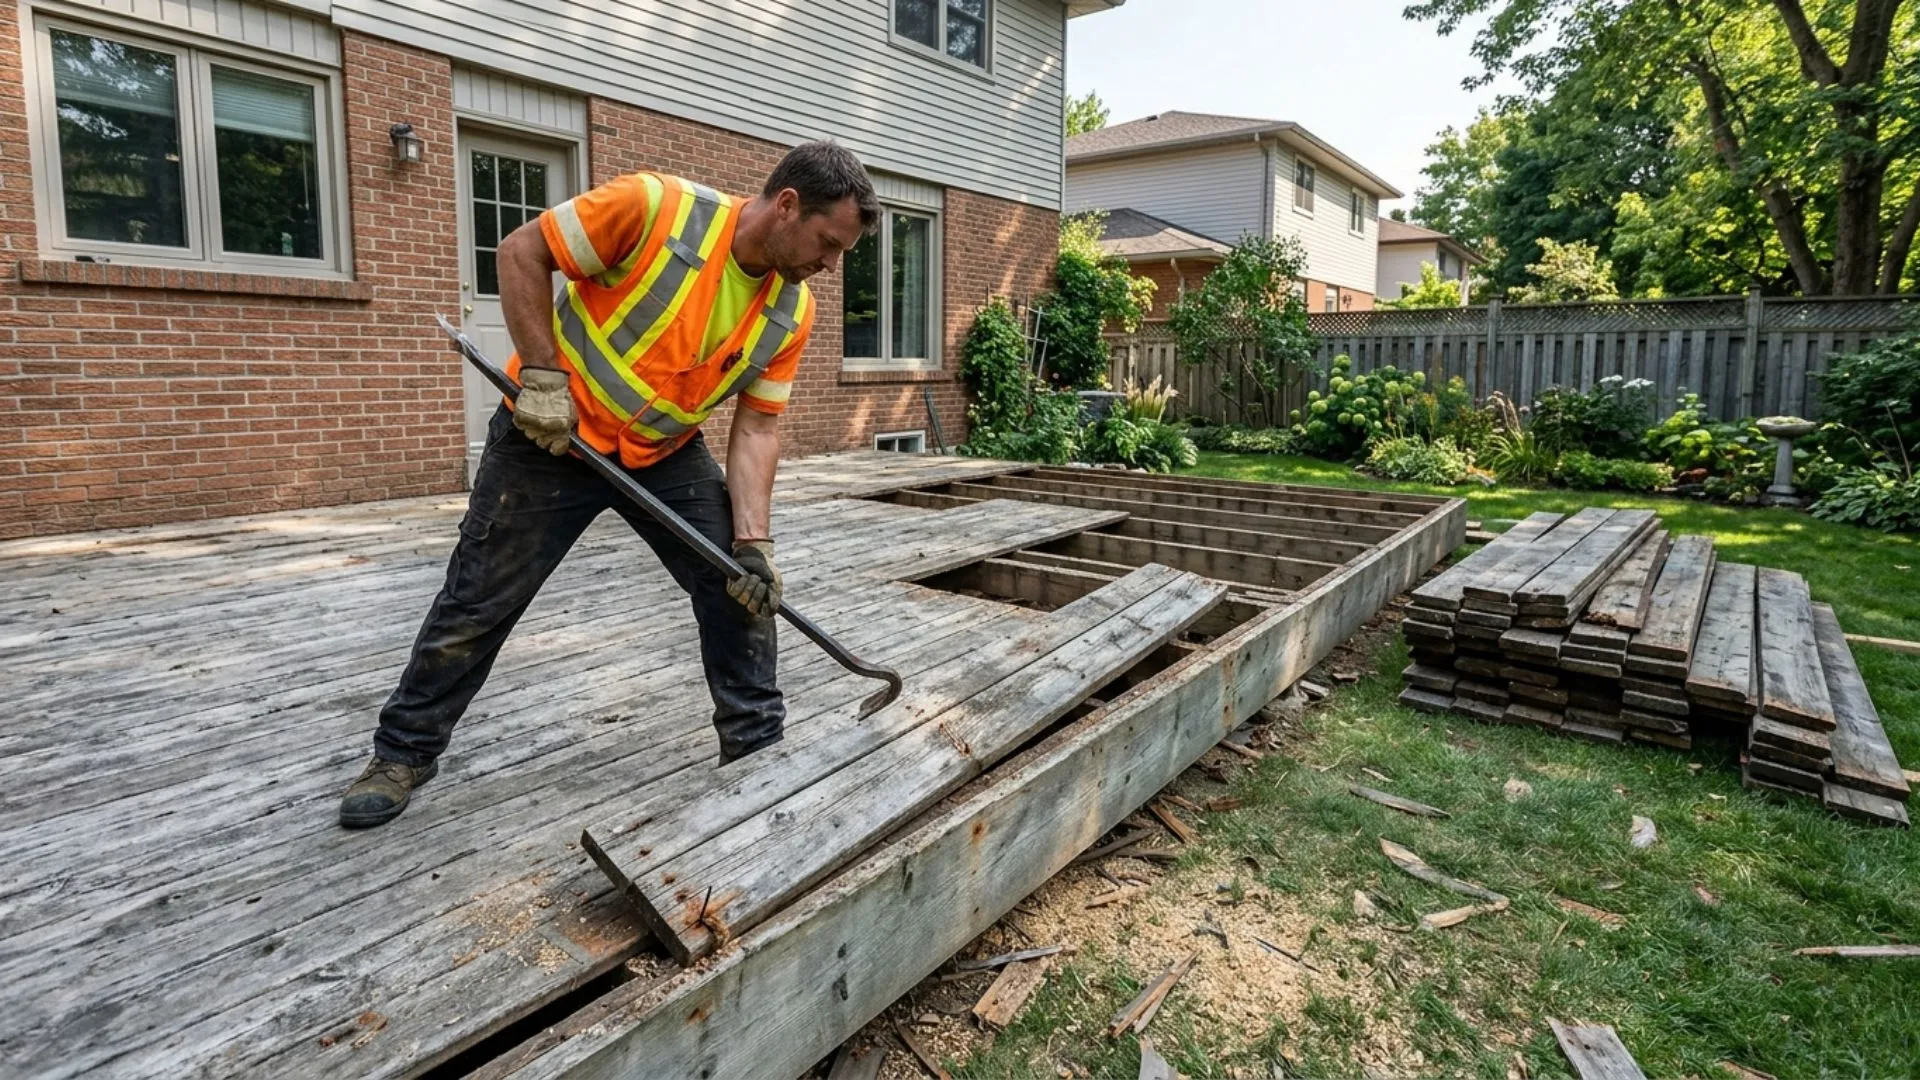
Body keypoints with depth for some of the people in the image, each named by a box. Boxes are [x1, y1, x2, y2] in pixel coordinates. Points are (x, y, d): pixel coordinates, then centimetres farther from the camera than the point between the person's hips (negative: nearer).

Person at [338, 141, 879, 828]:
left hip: (669, 454, 5)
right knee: (478, 602, 3)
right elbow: (523, 252, -15)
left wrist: (753, 541, -17)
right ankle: (403, 753, 25)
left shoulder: (792, 311, -7)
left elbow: (755, 428, -7)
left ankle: (757, 745, 15)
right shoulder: (656, 206, -23)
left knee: (742, 585, -2)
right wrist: (542, 375, -20)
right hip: (555, 435, -4)